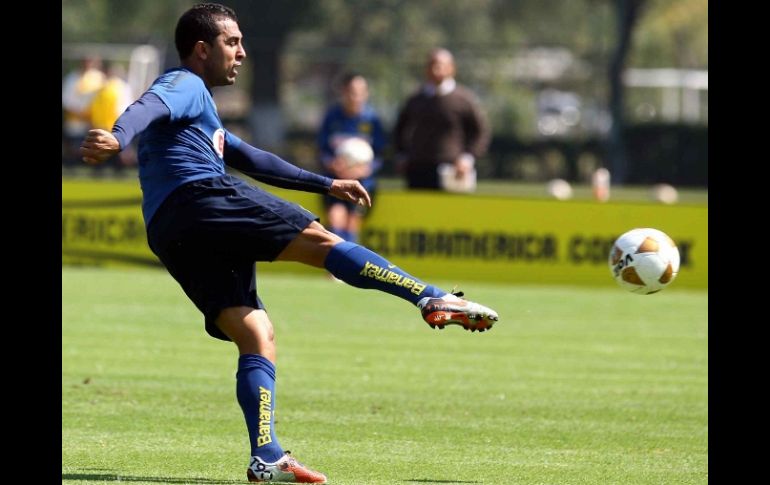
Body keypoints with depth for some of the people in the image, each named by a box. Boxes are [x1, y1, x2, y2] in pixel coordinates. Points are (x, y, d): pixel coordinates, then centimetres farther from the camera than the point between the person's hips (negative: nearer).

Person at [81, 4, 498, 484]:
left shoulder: (197, 103, 38)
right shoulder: (182, 85, 6)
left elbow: (252, 159, 44)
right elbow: (147, 108, -17)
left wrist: (326, 184, 44)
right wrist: (116, 138, -40)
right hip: (201, 197, -9)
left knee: (257, 338, 1)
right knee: (323, 241, -10)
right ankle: (435, 300, -18)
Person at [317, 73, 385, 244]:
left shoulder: (371, 118, 0)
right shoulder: (332, 115, 3)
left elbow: (380, 156, 2)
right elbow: (322, 150, 7)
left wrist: (365, 169, -17)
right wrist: (332, 164, -14)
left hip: (363, 180, -1)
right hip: (334, 179, 1)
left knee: (352, 222, -12)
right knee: (336, 217, -19)